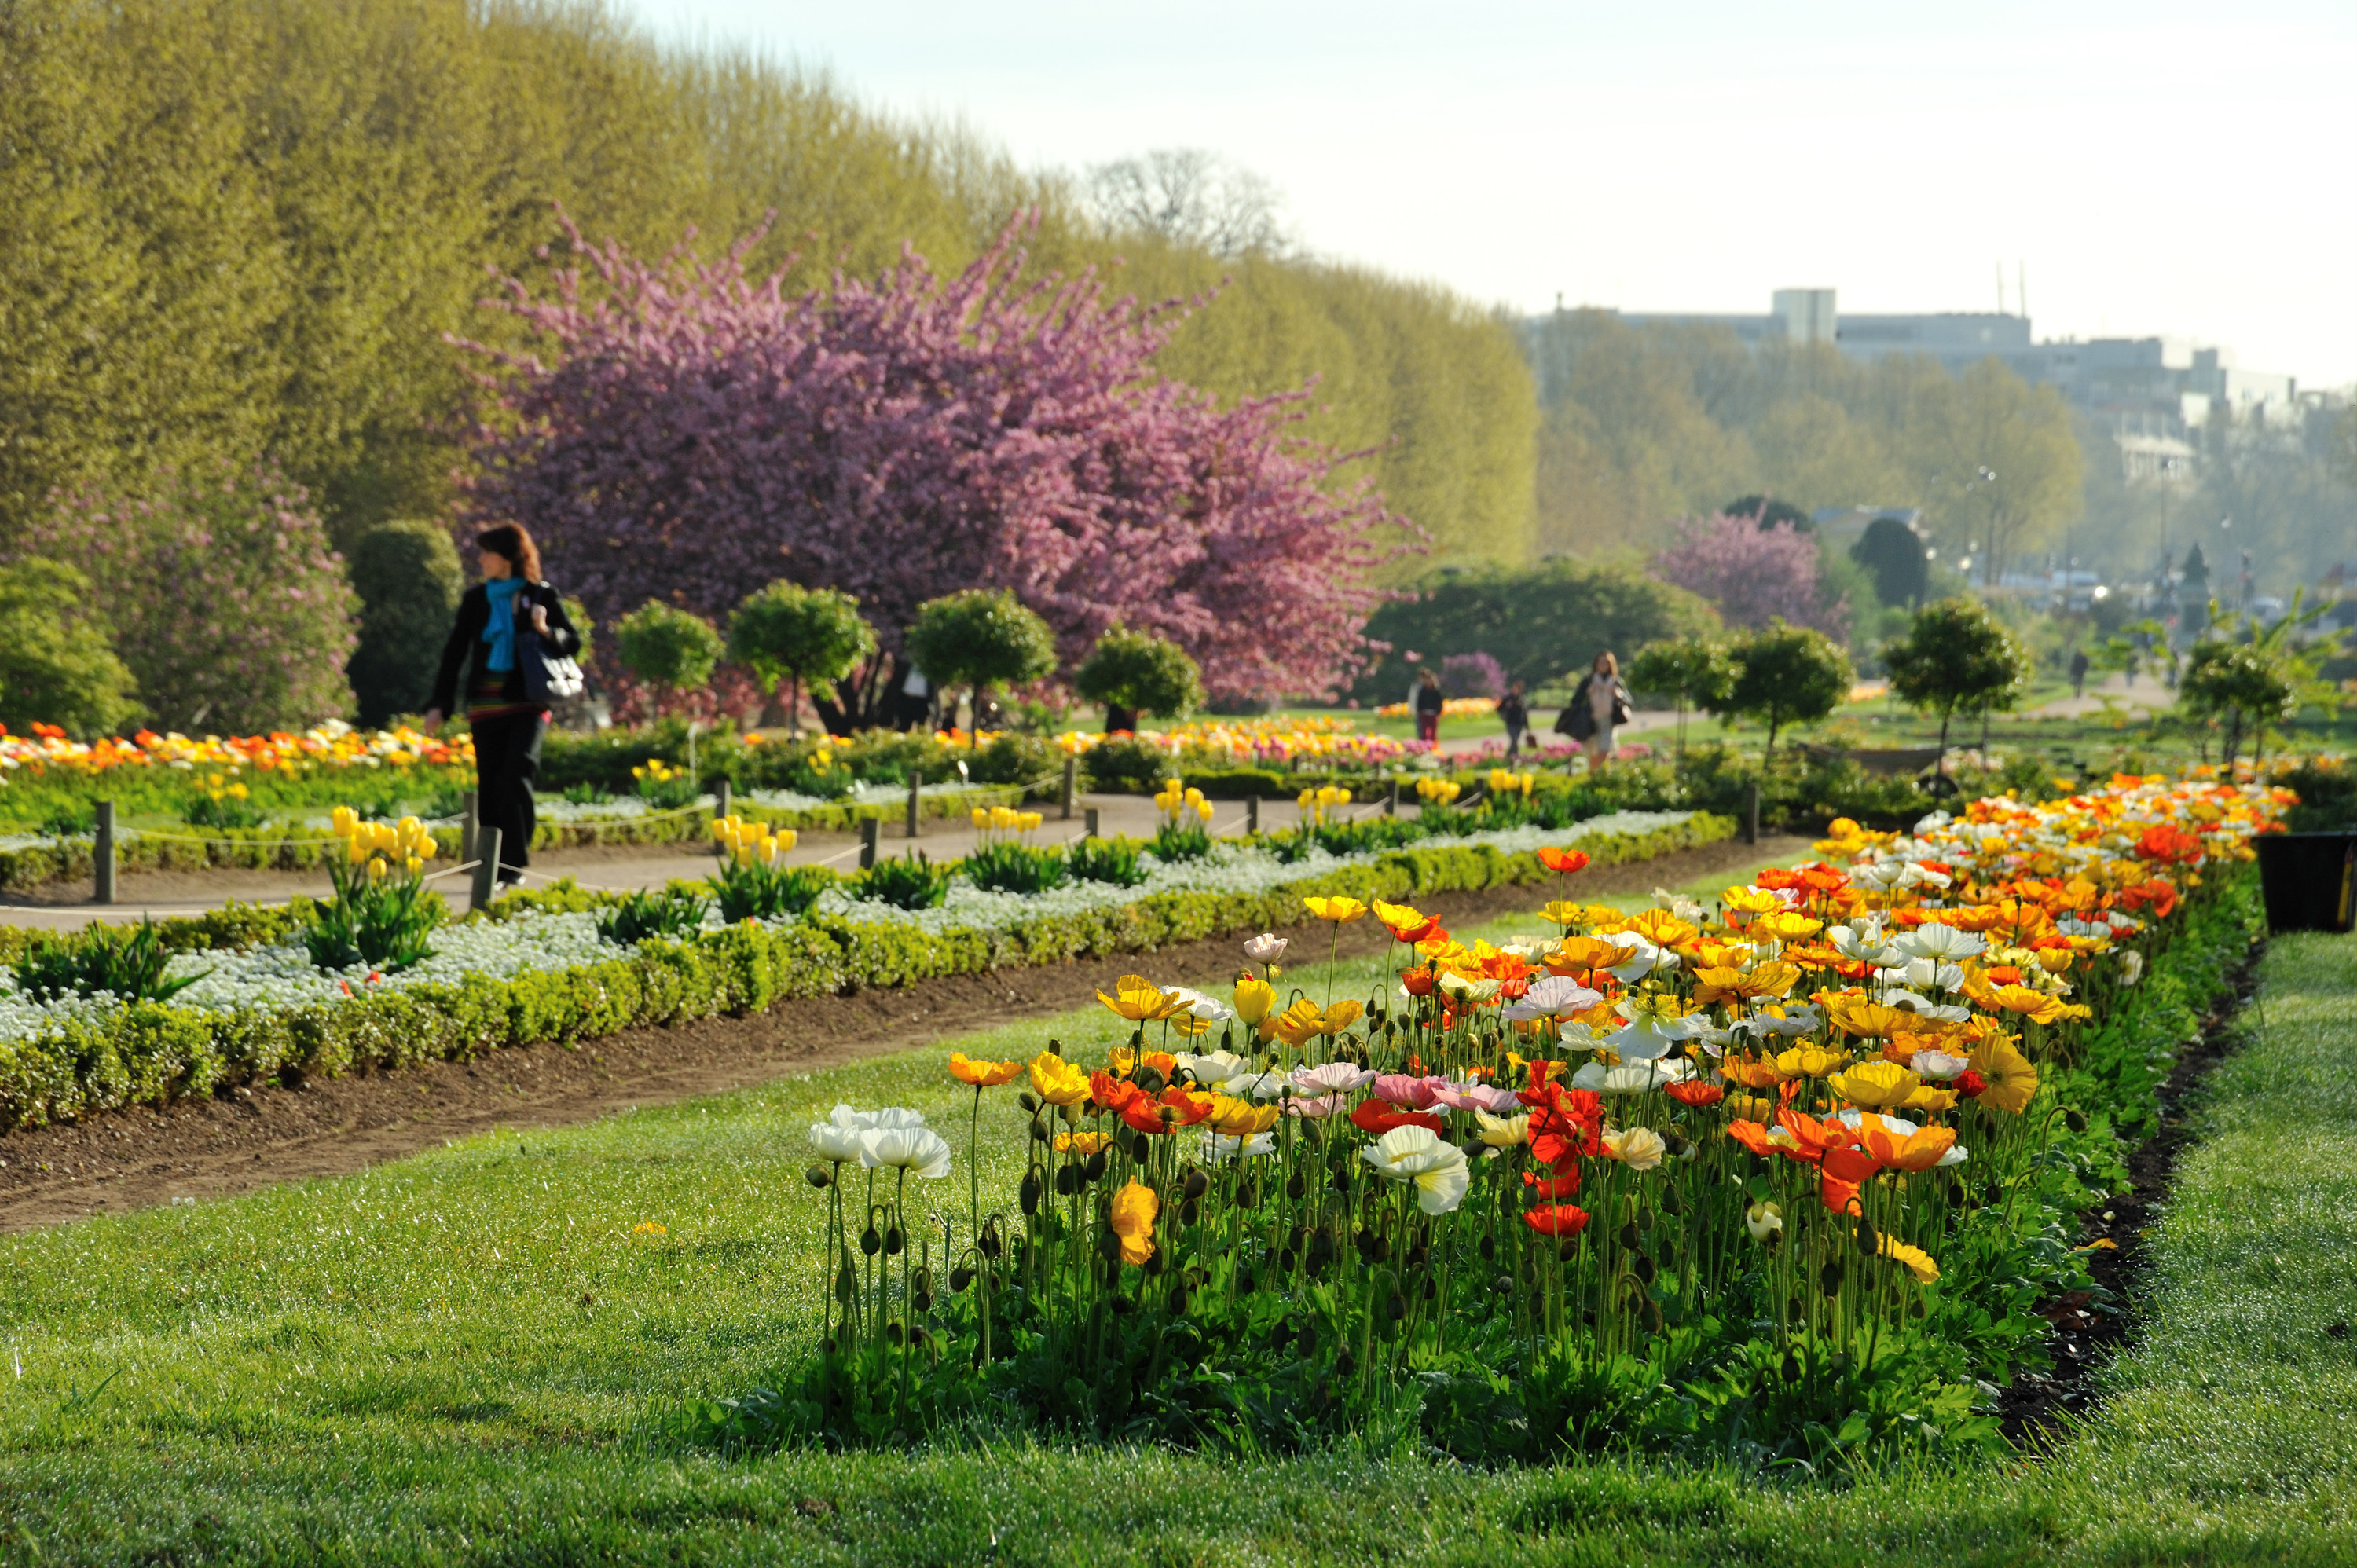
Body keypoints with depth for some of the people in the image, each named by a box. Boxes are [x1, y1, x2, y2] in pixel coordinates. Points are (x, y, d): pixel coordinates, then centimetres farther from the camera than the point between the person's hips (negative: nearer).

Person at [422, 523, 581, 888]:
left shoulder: (541, 596, 2)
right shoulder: (476, 599, 10)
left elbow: (573, 642, 5)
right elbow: (455, 652, 14)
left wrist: (546, 632, -16)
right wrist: (440, 704, 11)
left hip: (528, 706, -3)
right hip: (486, 705, 3)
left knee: (516, 775, -17)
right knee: (490, 785, 2)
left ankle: (514, 863, -11)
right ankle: (493, 867, 7)